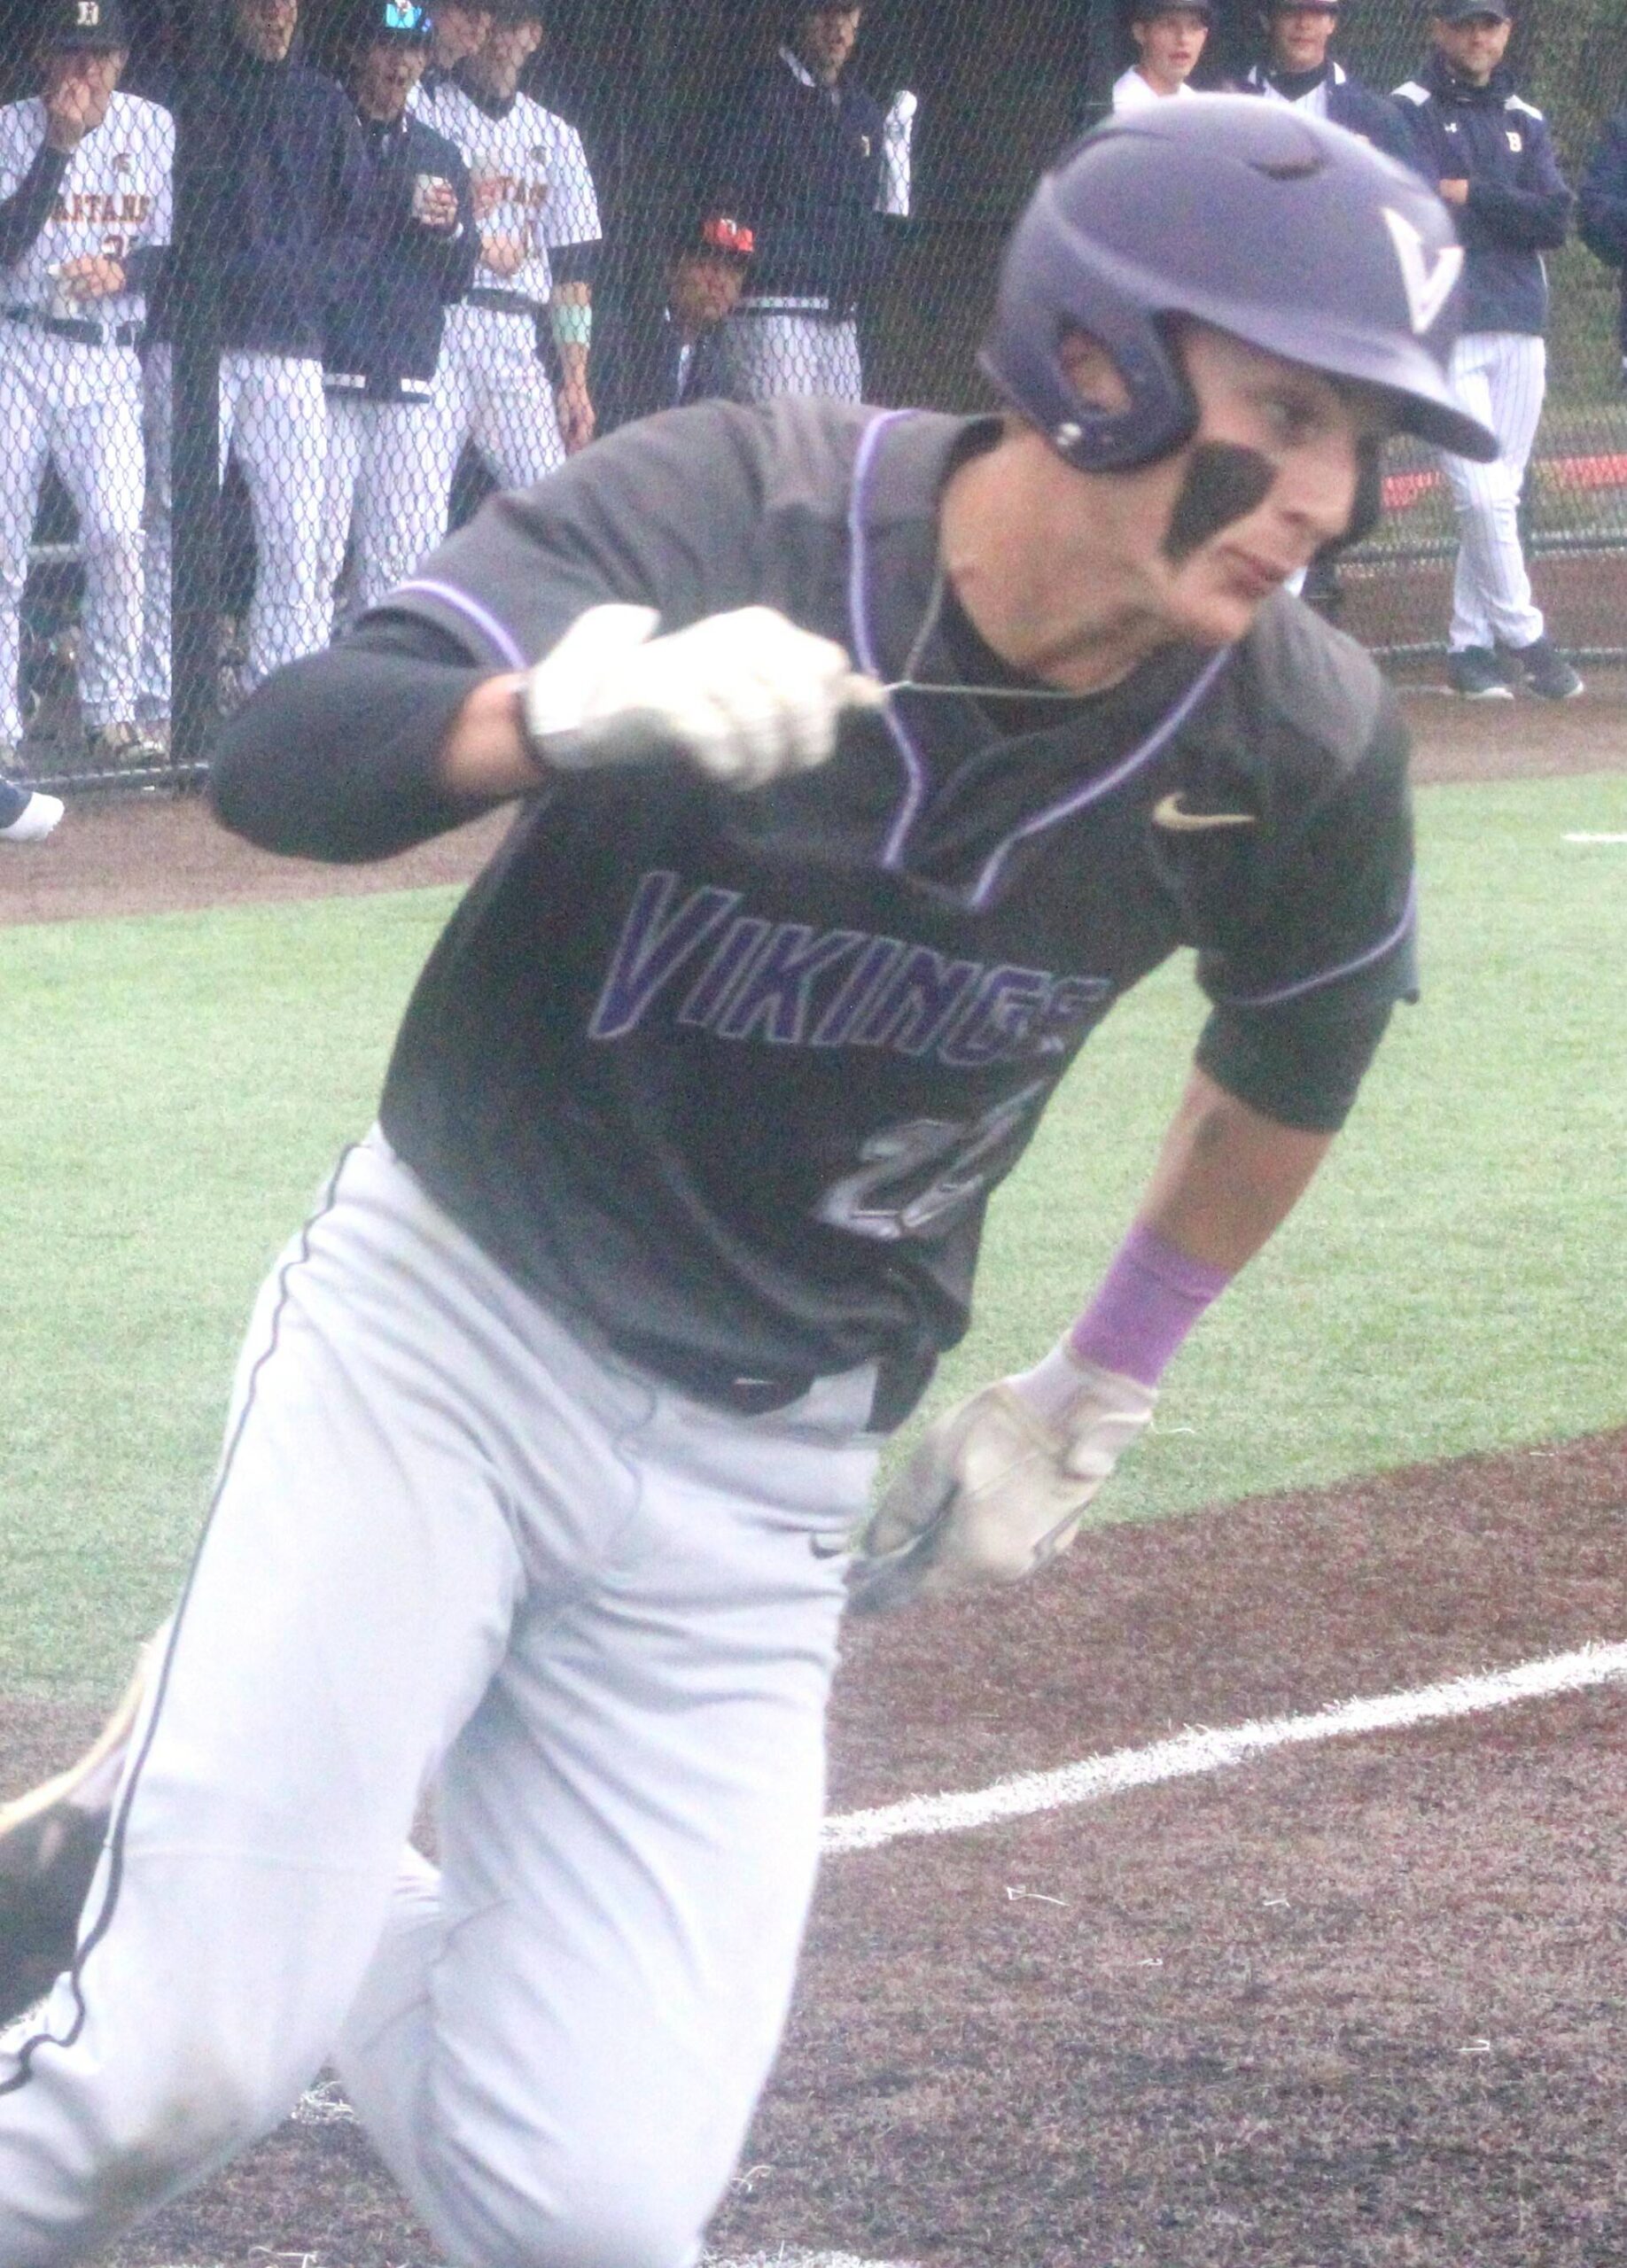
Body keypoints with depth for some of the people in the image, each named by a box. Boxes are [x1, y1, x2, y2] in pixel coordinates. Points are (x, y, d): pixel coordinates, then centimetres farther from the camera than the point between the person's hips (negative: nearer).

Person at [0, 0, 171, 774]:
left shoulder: (154, 129, 7)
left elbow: (176, 246, 10)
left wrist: (124, 271, -10)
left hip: (110, 361, 1)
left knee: (118, 532, -13)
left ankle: (112, 717, -6)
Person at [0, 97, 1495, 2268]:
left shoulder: (1296, 747, -10)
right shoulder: (736, 514, -19)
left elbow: (1299, 1044, 13)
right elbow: (279, 761, -29)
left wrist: (1094, 1398, 15)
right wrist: (588, 705, -47)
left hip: (761, 1474, 3)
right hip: (435, 1344, -3)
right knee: (181, 2072, -17)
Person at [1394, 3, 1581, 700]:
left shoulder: (1524, 121, 16)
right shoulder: (1410, 111, 1)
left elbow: (1554, 222, 2)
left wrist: (1471, 196, -6)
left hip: (1520, 328, 5)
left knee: (1501, 494, 5)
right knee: (1481, 492, -11)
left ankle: (1472, 645, 10)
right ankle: (1524, 639, -3)